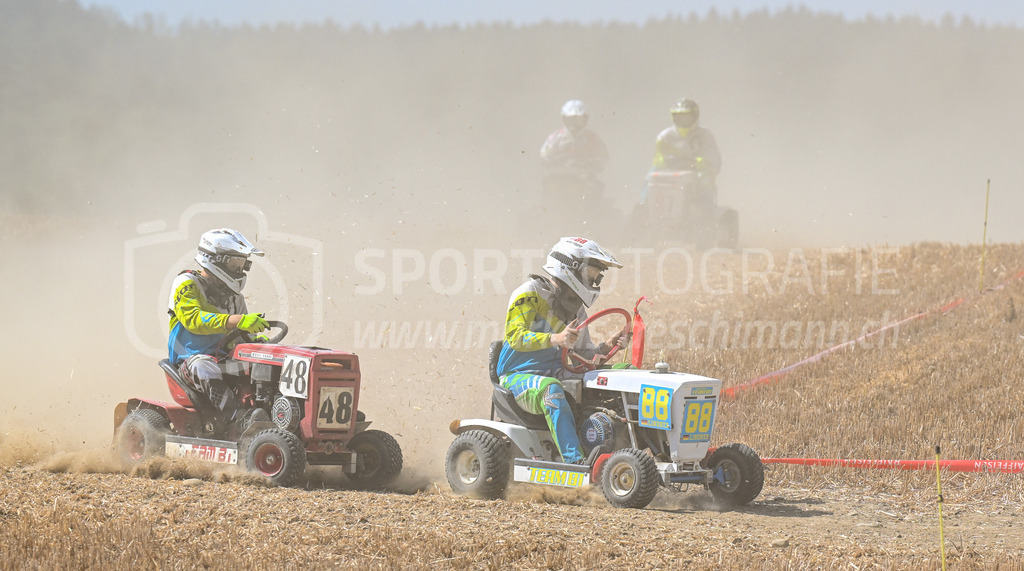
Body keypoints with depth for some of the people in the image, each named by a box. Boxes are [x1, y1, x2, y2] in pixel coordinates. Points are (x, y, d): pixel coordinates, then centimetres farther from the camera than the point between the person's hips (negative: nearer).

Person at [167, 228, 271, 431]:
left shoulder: (233, 295, 20)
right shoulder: (187, 284, -3)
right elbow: (193, 319, -21)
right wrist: (236, 321, -32)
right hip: (191, 359, -6)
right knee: (206, 369, -41)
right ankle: (242, 421, -56)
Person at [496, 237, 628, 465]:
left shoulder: (576, 310, 18)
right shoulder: (530, 294, -7)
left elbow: (582, 356, 20)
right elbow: (514, 335, -20)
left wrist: (607, 346, 0)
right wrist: (556, 339, -33)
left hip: (555, 374, 7)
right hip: (519, 377, -7)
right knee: (551, 388, -40)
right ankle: (574, 459, -46)